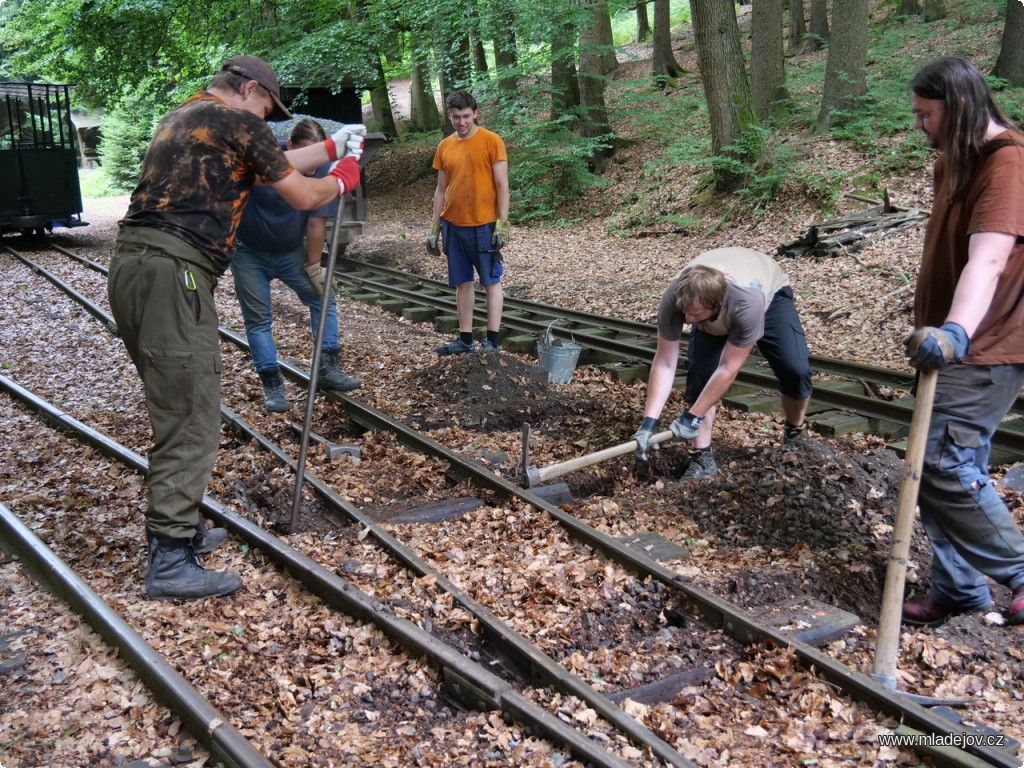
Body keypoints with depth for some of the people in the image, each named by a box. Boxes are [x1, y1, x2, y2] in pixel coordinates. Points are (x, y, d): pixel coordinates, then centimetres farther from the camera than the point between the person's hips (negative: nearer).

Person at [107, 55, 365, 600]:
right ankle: (169, 563, -3)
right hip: (170, 273, -10)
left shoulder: (181, 118, 26)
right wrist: (341, 180, 23)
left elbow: (275, 163, 32)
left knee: (176, 412, 18)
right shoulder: (237, 122, -1)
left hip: (132, 266, 10)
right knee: (192, 422, -6)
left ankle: (176, 526, 27)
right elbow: (302, 195, 3)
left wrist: (332, 146, 38)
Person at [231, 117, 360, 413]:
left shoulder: (322, 171, -19)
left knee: (324, 299, 0)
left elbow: (316, 224, -15)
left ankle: (327, 369, 9)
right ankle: (272, 384, 7)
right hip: (249, 253, -3)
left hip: (291, 251, 3)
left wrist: (313, 266, -10)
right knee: (258, 319, -1)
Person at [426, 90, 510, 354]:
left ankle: (492, 341, 4)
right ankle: (465, 339, 16)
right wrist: (434, 227, 10)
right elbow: (441, 189, 13)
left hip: (484, 225, -5)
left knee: (491, 281, 1)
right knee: (462, 282, 9)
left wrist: (502, 224, -13)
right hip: (453, 225, 5)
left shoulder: (491, 141, -5)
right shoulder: (445, 146, 9)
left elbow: (502, 185, -7)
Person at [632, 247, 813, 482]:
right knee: (700, 372, -18)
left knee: (795, 370, -19)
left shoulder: (748, 302, -47)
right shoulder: (674, 298, -38)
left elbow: (727, 369, -36)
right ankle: (703, 457, -4)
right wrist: (649, 421, -33)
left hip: (770, 295, -2)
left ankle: (795, 434, 11)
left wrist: (692, 417, -31)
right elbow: (664, 363, -29)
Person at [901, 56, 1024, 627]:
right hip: (959, 344, 10)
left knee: (944, 465, -13)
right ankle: (957, 589, 21)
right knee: (952, 467, 11)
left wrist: (956, 330, -48)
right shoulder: (961, 162, 14)